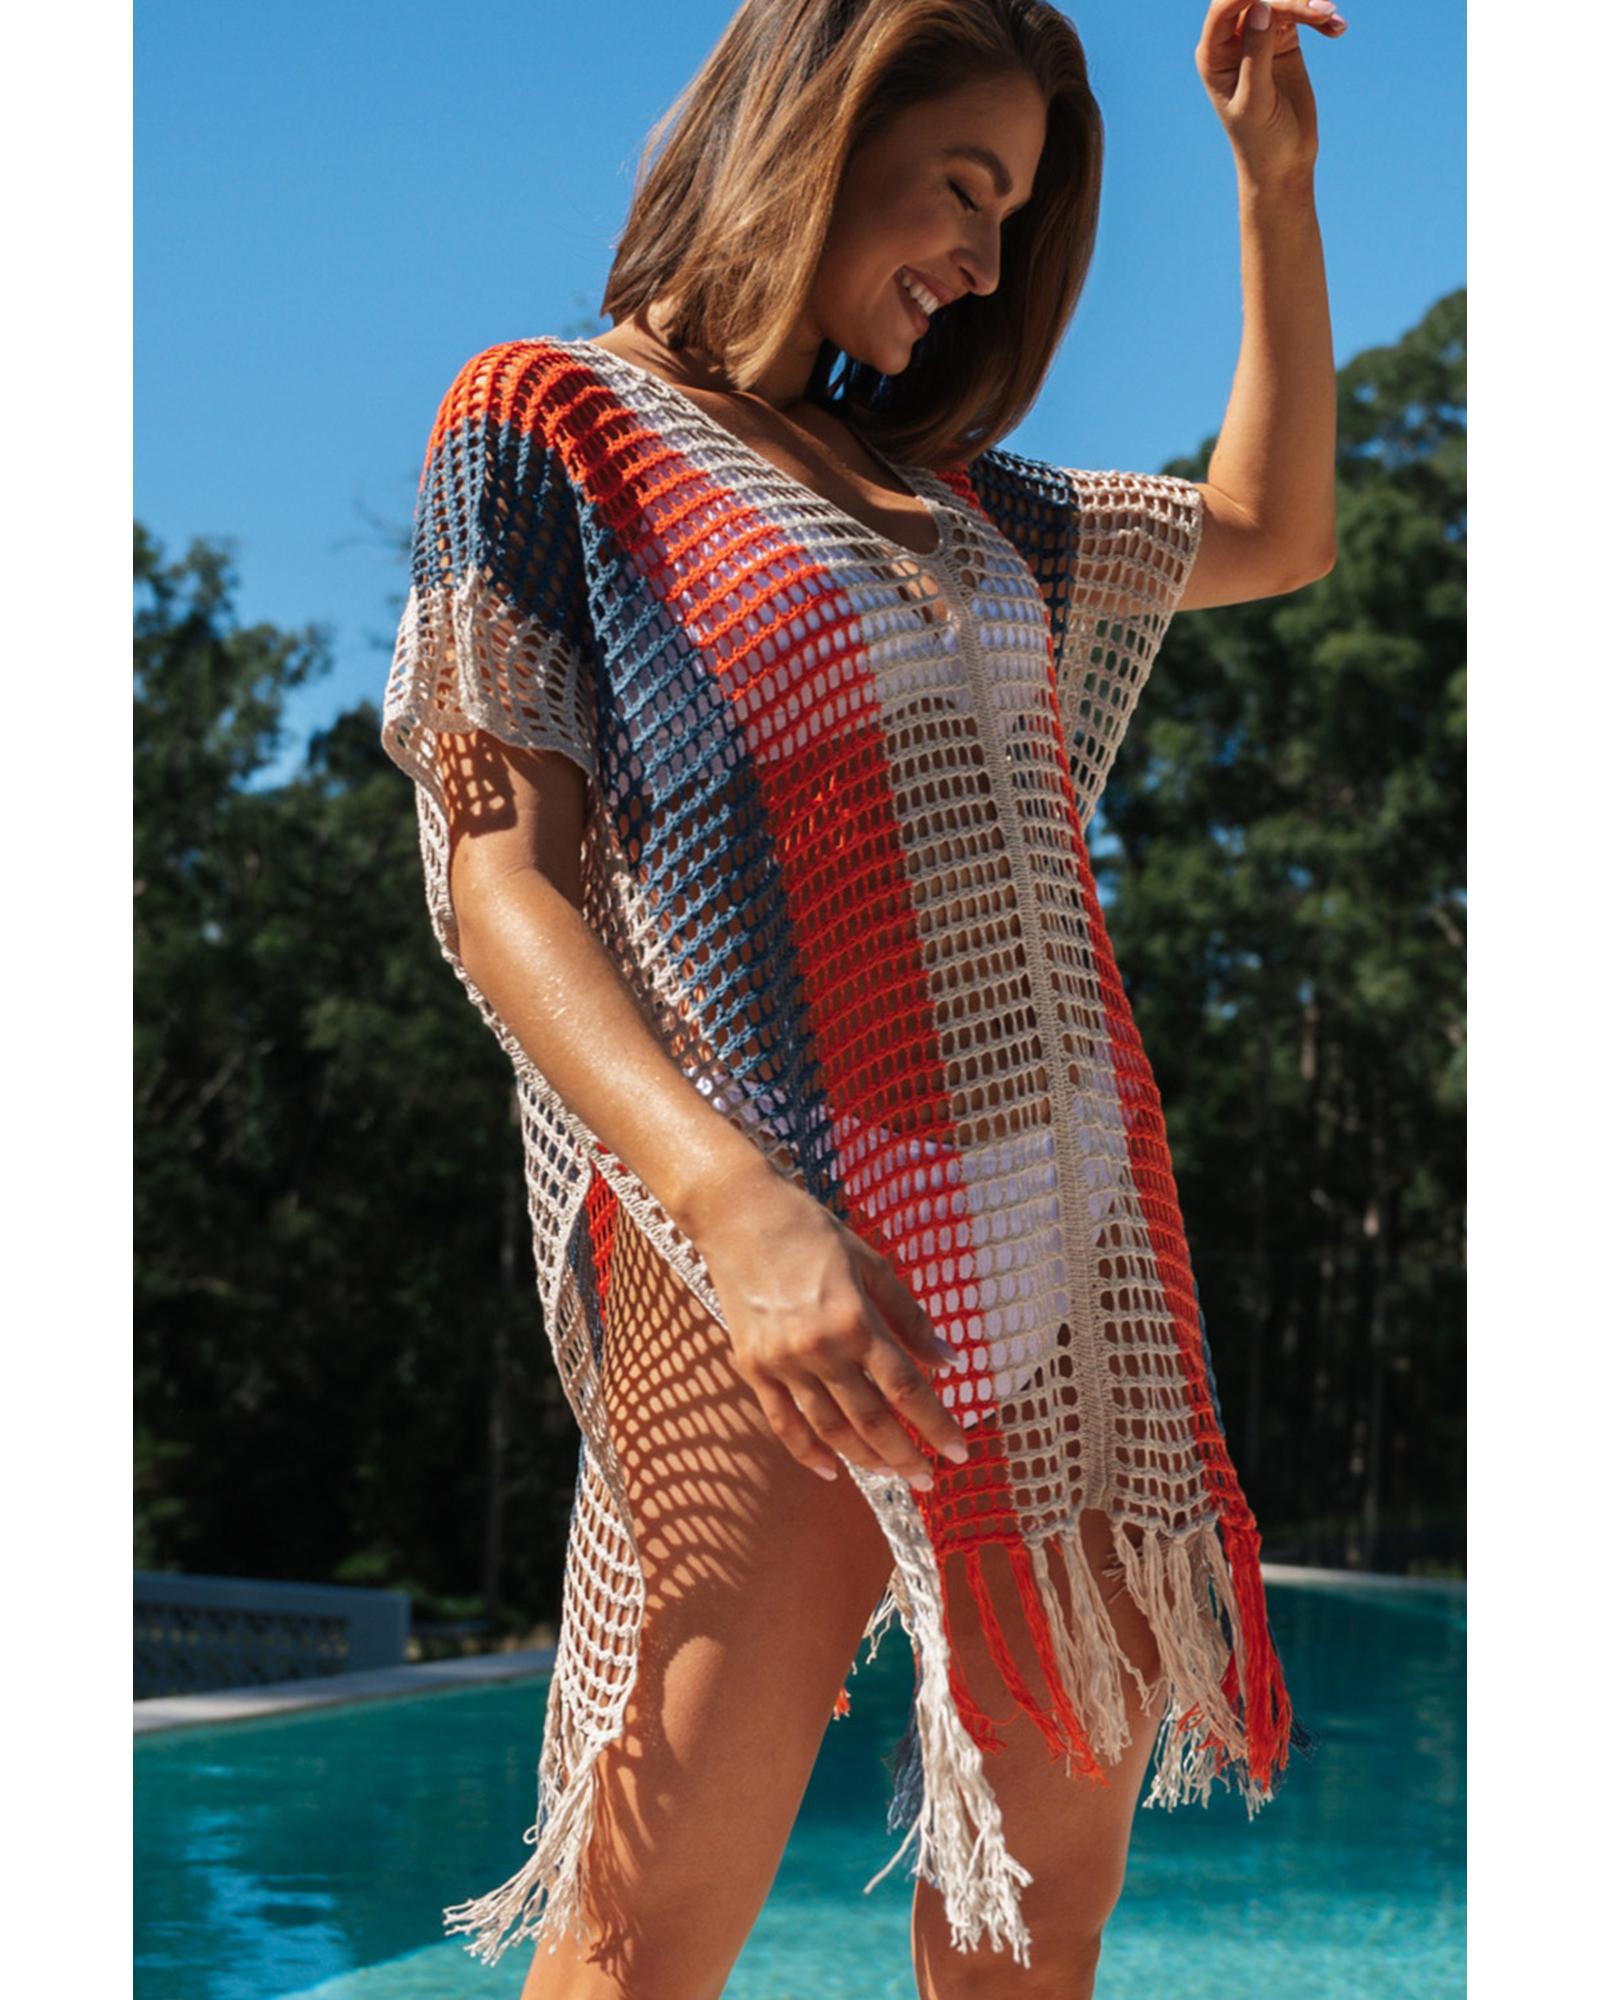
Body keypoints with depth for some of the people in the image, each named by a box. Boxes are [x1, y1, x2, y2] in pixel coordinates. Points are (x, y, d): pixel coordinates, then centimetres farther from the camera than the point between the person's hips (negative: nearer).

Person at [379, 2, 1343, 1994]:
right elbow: (495, 873, -11)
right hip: (774, 1265, -7)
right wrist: (731, 1198, -27)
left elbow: (1272, 534, 30)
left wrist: (1277, 178, 20)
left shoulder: (932, 482, 18)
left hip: (1073, 1240, 7)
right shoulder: (545, 423, -1)